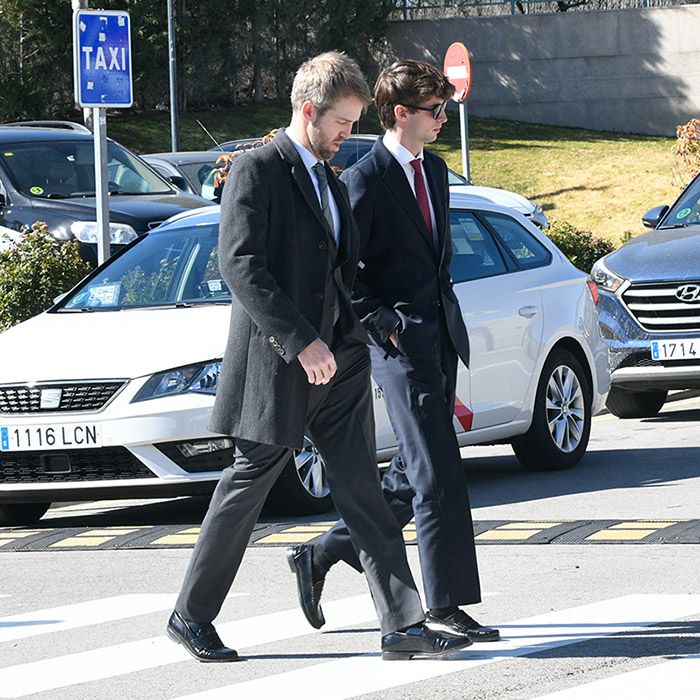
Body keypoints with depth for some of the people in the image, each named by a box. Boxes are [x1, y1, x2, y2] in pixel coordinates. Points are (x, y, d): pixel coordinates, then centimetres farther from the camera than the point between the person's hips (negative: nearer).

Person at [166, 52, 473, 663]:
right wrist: (300, 341, -23)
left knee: (362, 490, 0)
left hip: (337, 361, 7)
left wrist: (359, 337, 11)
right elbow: (240, 265, -19)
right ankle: (191, 617, 16)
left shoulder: (332, 182, 18)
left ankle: (404, 625, -5)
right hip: (278, 360, -7)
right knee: (247, 486, 2)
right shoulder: (257, 172, -9)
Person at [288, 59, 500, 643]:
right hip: (400, 341, -9)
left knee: (414, 475, 12)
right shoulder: (364, 181, -12)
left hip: (440, 337, 9)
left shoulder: (435, 170, 14)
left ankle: (325, 553, 25)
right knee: (438, 475, -9)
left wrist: (449, 321, 17)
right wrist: (384, 325, -16)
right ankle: (446, 605, -6)